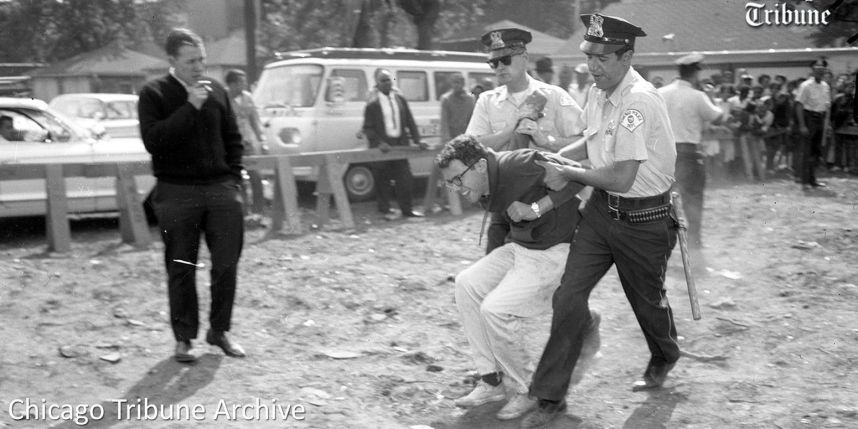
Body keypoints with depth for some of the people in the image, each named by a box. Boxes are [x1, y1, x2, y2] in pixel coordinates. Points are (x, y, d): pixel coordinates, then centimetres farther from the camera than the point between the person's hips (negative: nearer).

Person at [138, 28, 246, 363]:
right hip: (176, 192, -3)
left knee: (227, 262, 3)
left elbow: (233, 139, 15)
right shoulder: (153, 94, -3)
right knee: (181, 268, 4)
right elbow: (153, 140, -17)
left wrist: (233, 181, 6)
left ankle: (219, 330, 20)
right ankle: (184, 338, 16)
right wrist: (190, 107, -19)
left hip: (220, 187, 3)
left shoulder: (216, 91, 8)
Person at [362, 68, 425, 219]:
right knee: (382, 181, 3)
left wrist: (416, 140, 1)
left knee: (405, 178, 5)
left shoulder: (400, 99, 8)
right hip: (383, 147, -4)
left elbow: (410, 122, 10)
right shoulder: (372, 104, -6)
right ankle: (385, 210, 15)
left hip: (400, 144, 4)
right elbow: (368, 128, -7)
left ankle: (406, 209, 15)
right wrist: (379, 143, -19)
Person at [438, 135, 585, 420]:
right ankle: (491, 380, 4)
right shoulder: (484, 191, 1)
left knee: (495, 309, -19)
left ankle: (526, 391, 2)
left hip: (554, 252, -9)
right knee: (467, 284, -2)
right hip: (520, 246, 9)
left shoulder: (518, 165, -25)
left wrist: (535, 209, -24)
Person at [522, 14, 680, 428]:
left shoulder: (639, 102, -25)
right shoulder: (598, 94, 1)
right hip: (601, 208, 6)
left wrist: (568, 174, -13)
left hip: (642, 218, -6)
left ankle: (664, 359, 49)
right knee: (568, 295, -4)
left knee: (647, 299, 16)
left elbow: (621, 178, -26)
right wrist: (552, 159, 6)